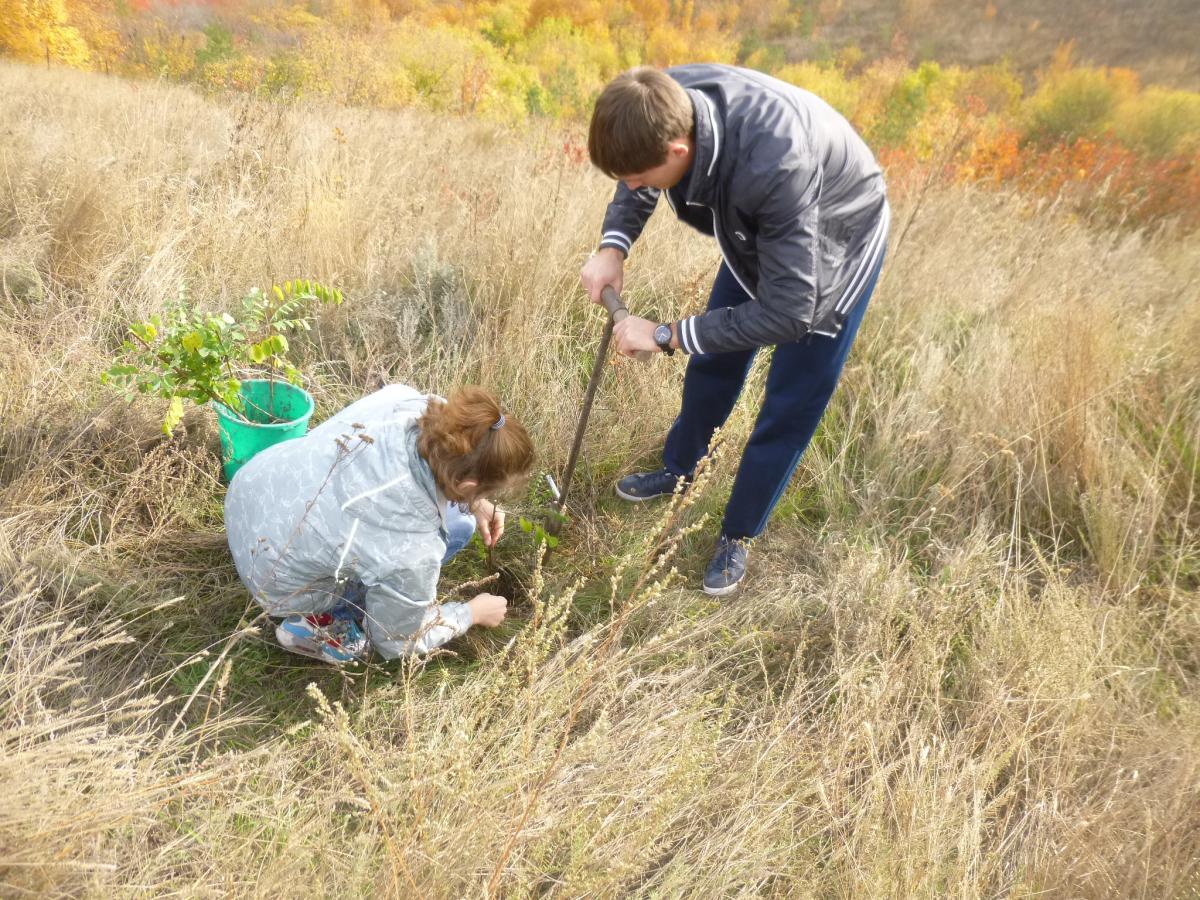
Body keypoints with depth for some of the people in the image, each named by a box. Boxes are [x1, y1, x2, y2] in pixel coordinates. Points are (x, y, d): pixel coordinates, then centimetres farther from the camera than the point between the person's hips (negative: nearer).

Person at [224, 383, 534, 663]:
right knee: (455, 528, -7)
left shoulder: (404, 399, -24)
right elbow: (396, 641, -12)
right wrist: (472, 613, 2)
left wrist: (474, 504, 1)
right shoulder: (414, 550, -35)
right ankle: (322, 622, 4)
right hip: (276, 582, -5)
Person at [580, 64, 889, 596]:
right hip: (758, 228, 6)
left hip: (838, 241, -6)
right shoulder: (665, 103, -27)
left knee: (792, 401, -1)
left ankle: (737, 535, 17)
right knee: (714, 358, 18)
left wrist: (666, 335, -35)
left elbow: (787, 311, -40)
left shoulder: (772, 165, -46)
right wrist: (613, 245, -20)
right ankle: (678, 469, 42)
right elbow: (637, 179, -2)